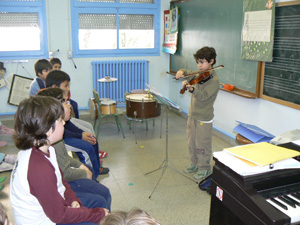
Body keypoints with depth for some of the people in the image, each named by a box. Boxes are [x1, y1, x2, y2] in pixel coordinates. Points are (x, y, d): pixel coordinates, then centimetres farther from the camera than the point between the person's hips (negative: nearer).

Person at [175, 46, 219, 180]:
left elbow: (203, 96, -29)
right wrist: (182, 72, 4)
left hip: (204, 118, -8)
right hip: (193, 115, 8)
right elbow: (189, 73, 26)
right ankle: (195, 164, 36)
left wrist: (191, 89, -46)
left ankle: (204, 168, 22)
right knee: (191, 143, 18)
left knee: (202, 145, 4)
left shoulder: (214, 80, -17)